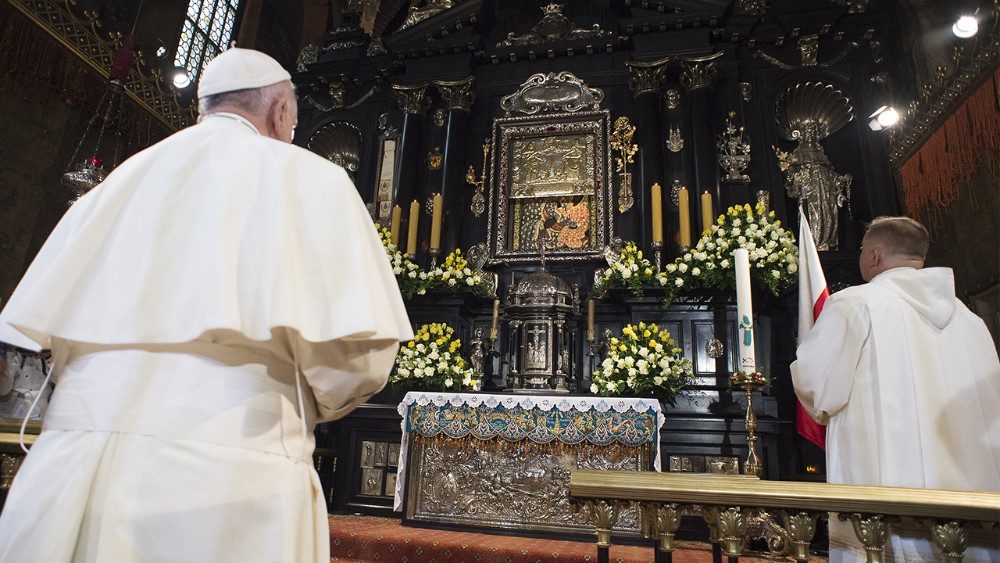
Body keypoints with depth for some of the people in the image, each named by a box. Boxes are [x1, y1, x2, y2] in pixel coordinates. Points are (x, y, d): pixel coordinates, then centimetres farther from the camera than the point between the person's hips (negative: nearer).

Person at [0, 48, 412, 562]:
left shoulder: (123, 179, 16)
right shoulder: (308, 177, 1)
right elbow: (354, 350, -11)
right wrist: (307, 405, 10)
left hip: (69, 466, 5)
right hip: (226, 475, -5)